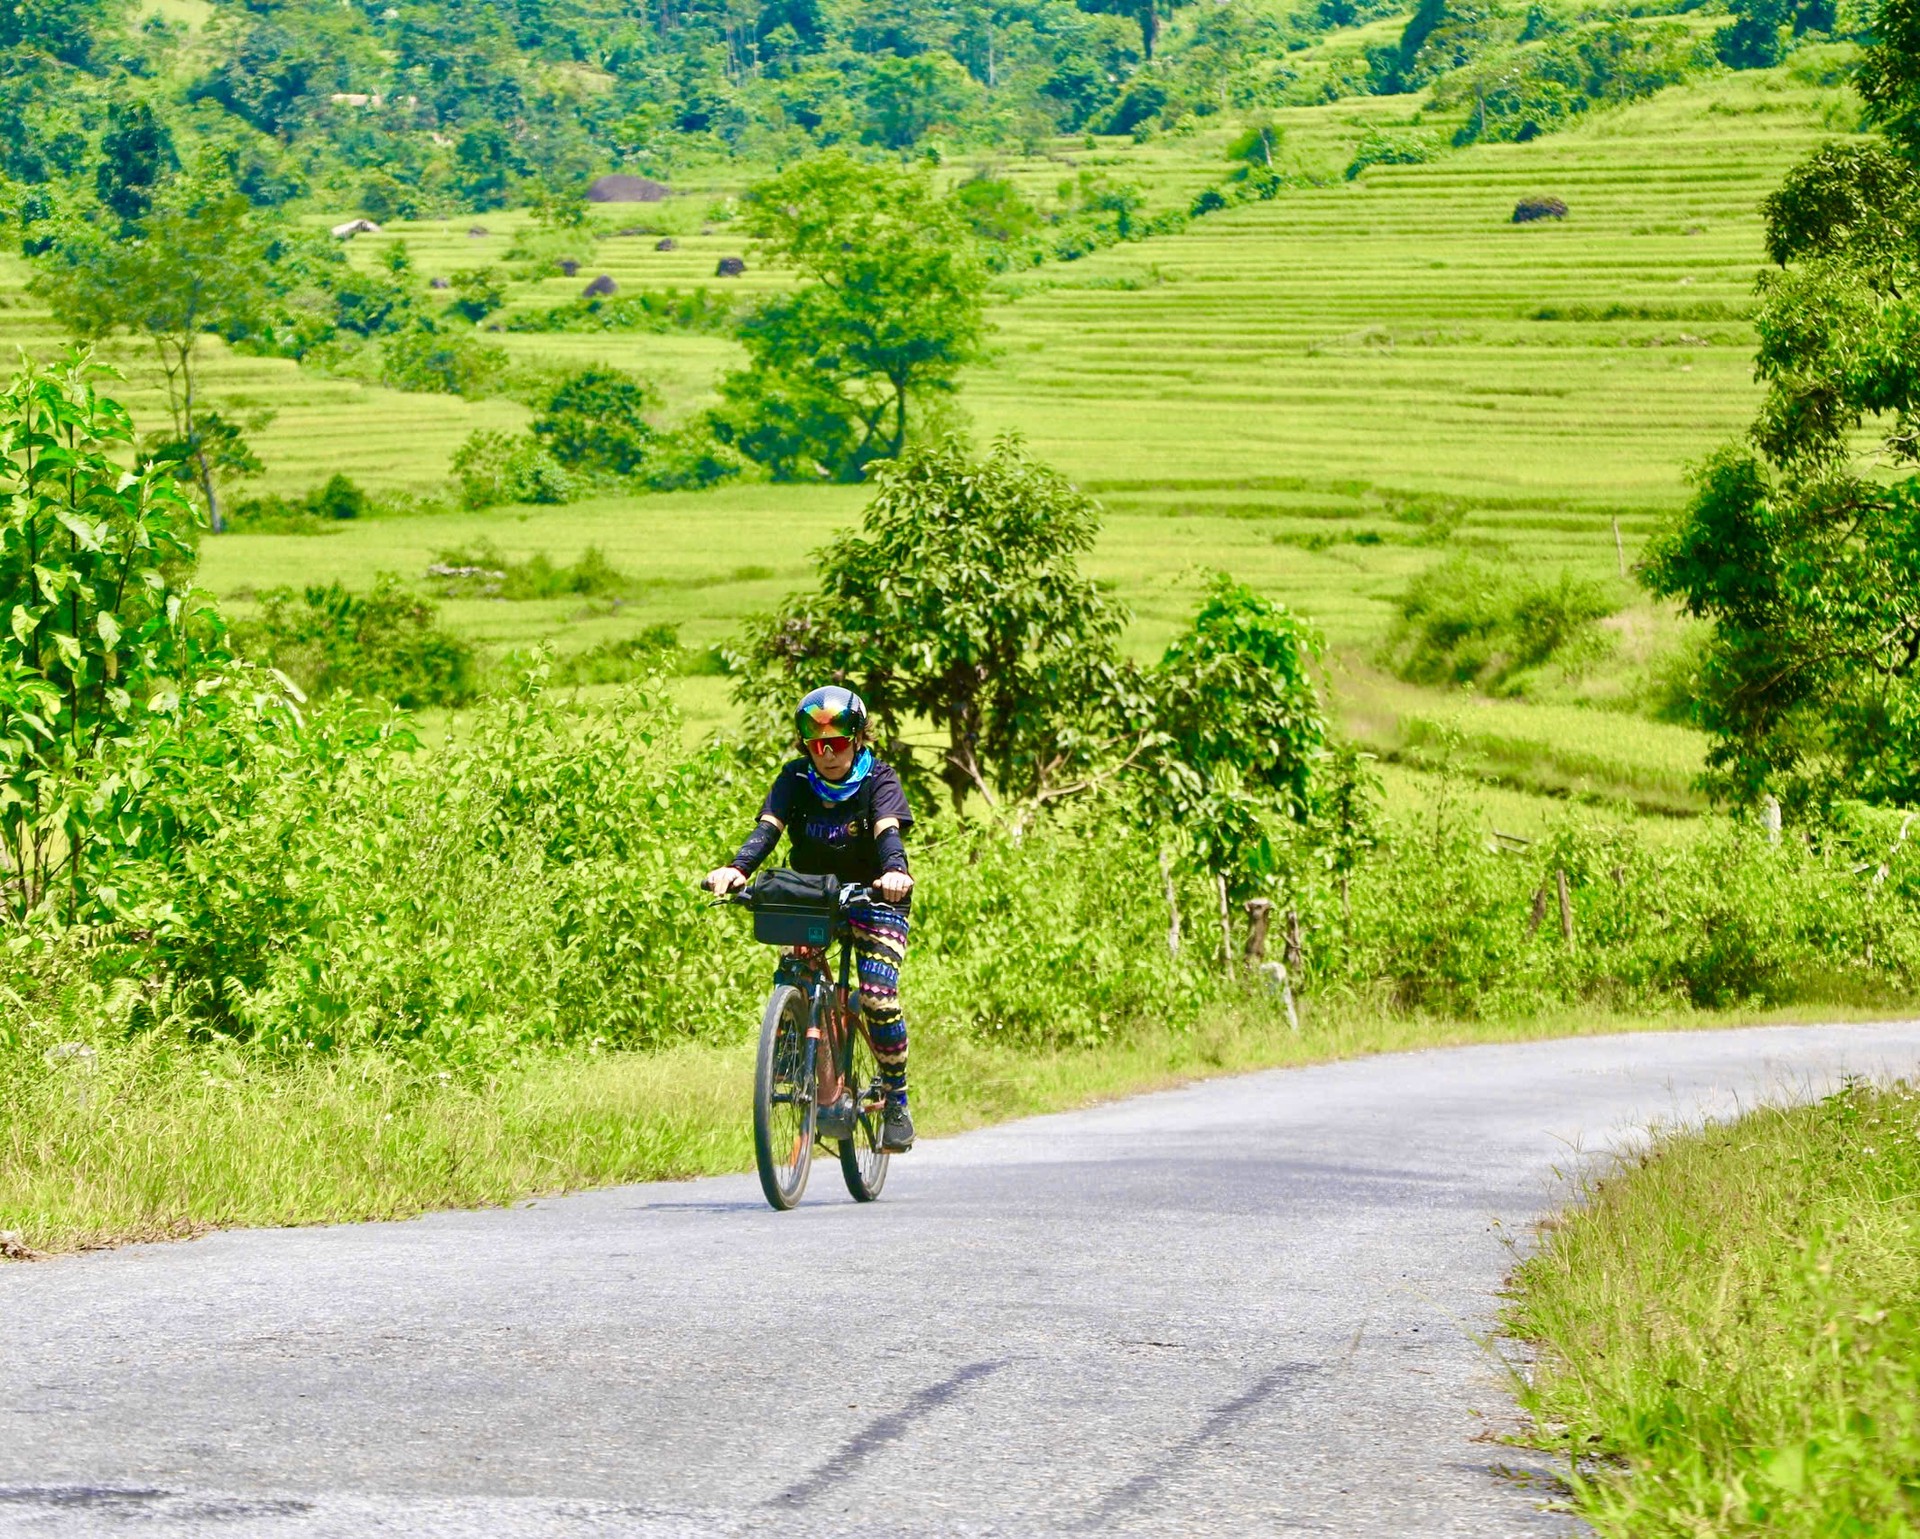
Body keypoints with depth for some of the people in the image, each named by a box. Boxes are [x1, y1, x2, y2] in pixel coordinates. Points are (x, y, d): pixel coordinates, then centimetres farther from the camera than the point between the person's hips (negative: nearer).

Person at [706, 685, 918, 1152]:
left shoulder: (878, 780, -11)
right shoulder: (796, 779, -5)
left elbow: (889, 831, -29)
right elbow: (768, 828, -20)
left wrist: (895, 871, -51)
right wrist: (737, 868, -41)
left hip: (874, 901, -3)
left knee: (878, 999, -19)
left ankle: (897, 1101, -2)